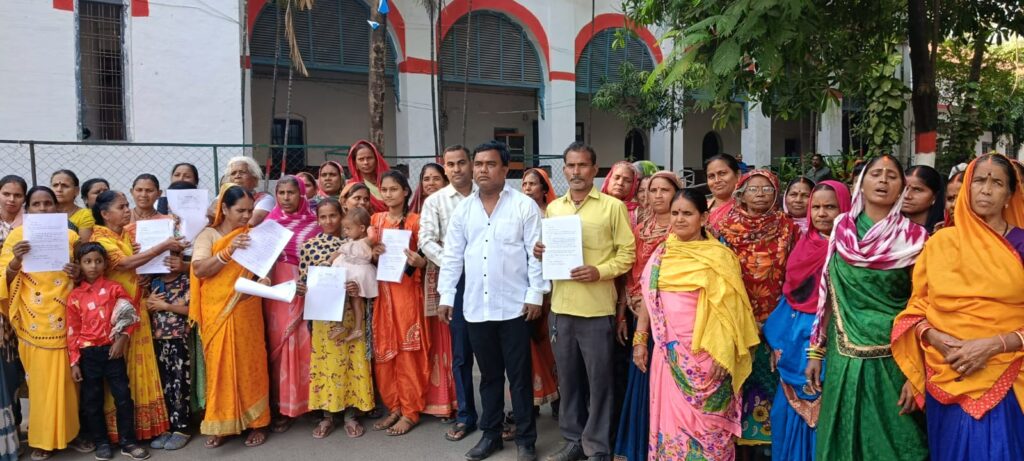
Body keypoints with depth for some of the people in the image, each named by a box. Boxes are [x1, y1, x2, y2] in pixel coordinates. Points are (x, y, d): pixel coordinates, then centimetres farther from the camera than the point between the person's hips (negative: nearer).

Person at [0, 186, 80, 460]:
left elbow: (82, 275, 15)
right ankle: (43, 438, 15)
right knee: (41, 380, 3)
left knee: (66, 378, 7)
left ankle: (67, 431, 23)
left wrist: (78, 274, -8)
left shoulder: (70, 236, 6)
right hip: (34, 322, -1)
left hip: (65, 320, 2)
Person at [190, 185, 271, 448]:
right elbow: (199, 270, -11)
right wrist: (228, 251, -22)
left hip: (246, 311, 1)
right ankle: (220, 424, 14)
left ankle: (256, 422, 14)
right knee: (220, 366, 3)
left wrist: (263, 282, -14)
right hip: (217, 312, -1)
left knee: (250, 364, 4)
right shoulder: (208, 235, 2)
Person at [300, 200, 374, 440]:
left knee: (351, 361, 4)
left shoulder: (350, 245, 6)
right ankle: (327, 414, 15)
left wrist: (355, 287, -13)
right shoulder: (309, 245, 4)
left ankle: (350, 414, 14)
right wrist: (330, 260, -11)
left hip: (349, 313, 1)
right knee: (326, 361, 5)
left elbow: (364, 277, 7)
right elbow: (304, 281, 0)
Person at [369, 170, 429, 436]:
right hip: (381, 290, 5)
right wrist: (373, 253, -8)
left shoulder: (415, 221, -3)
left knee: (407, 350, -1)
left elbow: (424, 258, -3)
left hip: (406, 290, -5)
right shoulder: (376, 220, 9)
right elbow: (369, 254, 13)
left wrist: (417, 261, -24)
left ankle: (410, 411, 8)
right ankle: (394, 407, 19)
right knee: (383, 350, 7)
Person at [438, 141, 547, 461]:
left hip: (514, 305, -4)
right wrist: (446, 296, 6)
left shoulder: (524, 206, -3)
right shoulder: (463, 209, 8)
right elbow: (452, 255, 10)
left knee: (519, 375, 5)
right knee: (489, 374, 15)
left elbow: (536, 253, -5)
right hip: (475, 307, 4)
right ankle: (490, 434, 28)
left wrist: (535, 295, -10)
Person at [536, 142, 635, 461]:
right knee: (567, 377, 12)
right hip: (561, 304, 5)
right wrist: (541, 253, -2)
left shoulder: (613, 207, -2)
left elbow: (628, 252, -3)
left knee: (598, 379, 3)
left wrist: (599, 271, -17)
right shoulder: (553, 208, 13)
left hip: (597, 306, -4)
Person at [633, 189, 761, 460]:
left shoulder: (719, 257, -5)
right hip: (668, 353, 4)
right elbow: (648, 298, 13)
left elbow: (729, 307, -8)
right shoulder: (661, 254, 9)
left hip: (706, 353, -4)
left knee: (706, 421, 2)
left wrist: (723, 353, -15)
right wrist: (639, 340, 10)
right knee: (670, 418, 10)